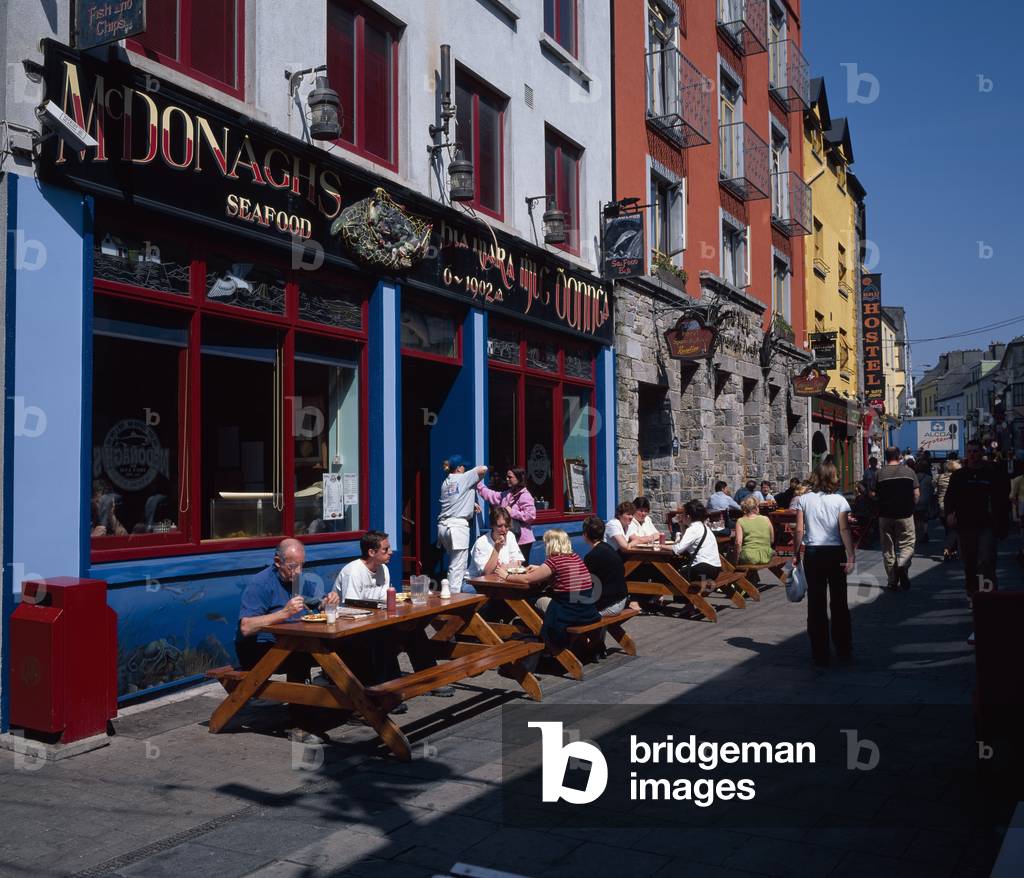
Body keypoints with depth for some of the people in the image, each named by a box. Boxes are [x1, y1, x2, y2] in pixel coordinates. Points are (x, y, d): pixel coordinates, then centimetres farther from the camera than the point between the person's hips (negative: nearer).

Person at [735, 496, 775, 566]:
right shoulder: (766, 519, 6)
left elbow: (738, 542, -10)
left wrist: (737, 557, 0)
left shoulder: (741, 521, -1)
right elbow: (772, 541, 13)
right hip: (766, 557, 3)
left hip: (749, 558, -3)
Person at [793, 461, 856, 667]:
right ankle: (843, 650, 17)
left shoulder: (804, 500, -1)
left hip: (812, 553, 0)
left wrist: (796, 555, 6)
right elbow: (844, 530, -10)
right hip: (835, 552, 0)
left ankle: (820, 654, 7)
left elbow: (799, 530, -3)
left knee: (816, 603, 4)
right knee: (839, 602, 10)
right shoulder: (840, 501, -3)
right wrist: (851, 557, -10)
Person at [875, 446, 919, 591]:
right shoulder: (909, 471, -1)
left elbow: (874, 495, -2)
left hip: (885, 515, 1)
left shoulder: (880, 473, -3)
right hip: (905, 514, -1)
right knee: (907, 545, 8)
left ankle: (892, 582, 11)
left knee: (888, 549, 9)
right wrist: (911, 507, 13)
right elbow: (917, 494, -2)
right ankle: (902, 564, -22)